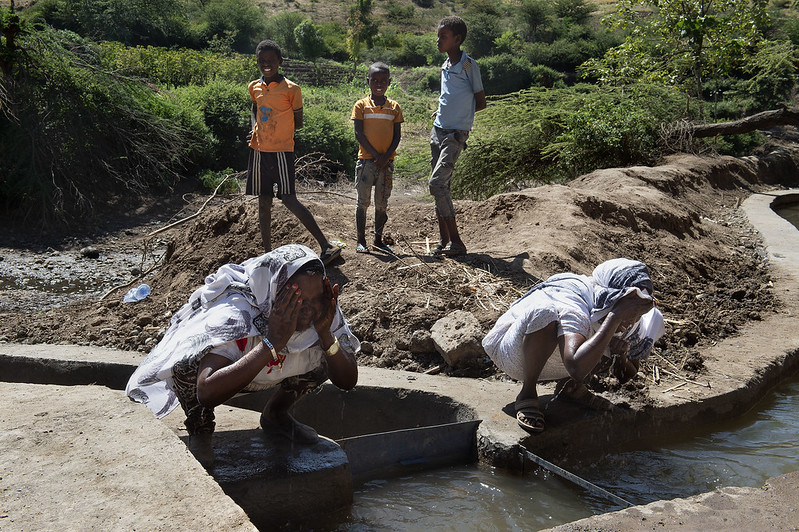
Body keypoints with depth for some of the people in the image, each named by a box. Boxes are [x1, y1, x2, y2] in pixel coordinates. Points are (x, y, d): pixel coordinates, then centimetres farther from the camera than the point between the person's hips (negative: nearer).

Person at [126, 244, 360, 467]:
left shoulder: (320, 308, -27)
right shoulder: (234, 315, -41)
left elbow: (348, 381, -23)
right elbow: (208, 393, -54)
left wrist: (324, 333, -40)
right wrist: (273, 341, -54)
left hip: (262, 372, 4)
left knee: (328, 356, -18)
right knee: (187, 364, -37)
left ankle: (275, 414, 8)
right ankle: (200, 431, -5)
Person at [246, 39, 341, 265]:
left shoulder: (291, 89, -5)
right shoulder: (254, 87, 10)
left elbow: (297, 121, 2)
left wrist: (278, 132, -4)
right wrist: (254, 129, 10)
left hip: (282, 151, -6)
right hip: (259, 151, 6)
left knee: (289, 200, -12)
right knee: (263, 202, 9)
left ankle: (327, 247, -7)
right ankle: (267, 252, 19)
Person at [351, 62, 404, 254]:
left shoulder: (394, 107, 8)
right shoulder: (361, 105, 1)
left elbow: (397, 136, 4)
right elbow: (359, 134, -5)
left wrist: (386, 157, -10)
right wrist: (376, 155, -12)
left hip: (386, 161, 2)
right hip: (366, 159, -2)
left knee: (382, 203, 7)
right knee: (363, 201, -2)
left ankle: (378, 240, 18)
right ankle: (361, 240, 6)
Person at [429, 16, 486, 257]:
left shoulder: (468, 65, -7)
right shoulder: (445, 67, 15)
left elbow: (481, 102, -3)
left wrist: (460, 114, 2)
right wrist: (443, 113, 10)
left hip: (456, 134, -8)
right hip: (438, 130, 8)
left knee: (437, 184, -17)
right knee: (442, 186, 7)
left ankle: (456, 241, -11)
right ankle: (444, 239, 13)